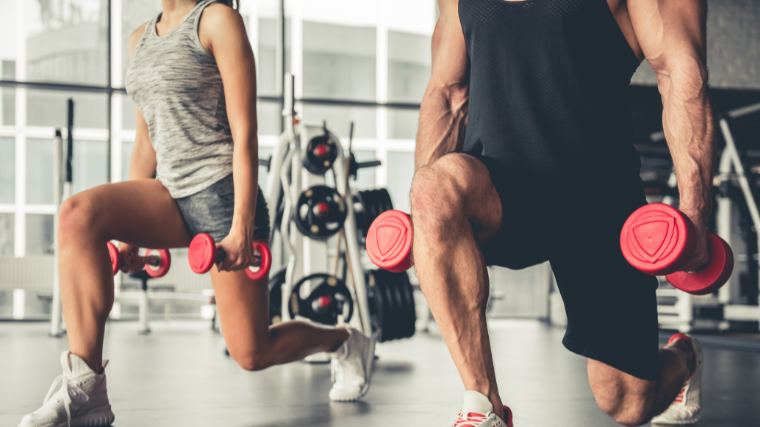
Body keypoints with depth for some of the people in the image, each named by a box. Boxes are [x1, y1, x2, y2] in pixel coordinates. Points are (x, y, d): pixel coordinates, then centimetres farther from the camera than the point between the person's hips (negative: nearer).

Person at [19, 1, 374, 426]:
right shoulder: (141, 38, 16)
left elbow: (245, 133, -11)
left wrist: (242, 225, -18)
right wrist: (129, 228, 16)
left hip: (221, 192, -6)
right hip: (170, 195, 6)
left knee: (252, 354, -2)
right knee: (79, 213, -25)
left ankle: (347, 341, 31)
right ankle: (85, 391, -25)